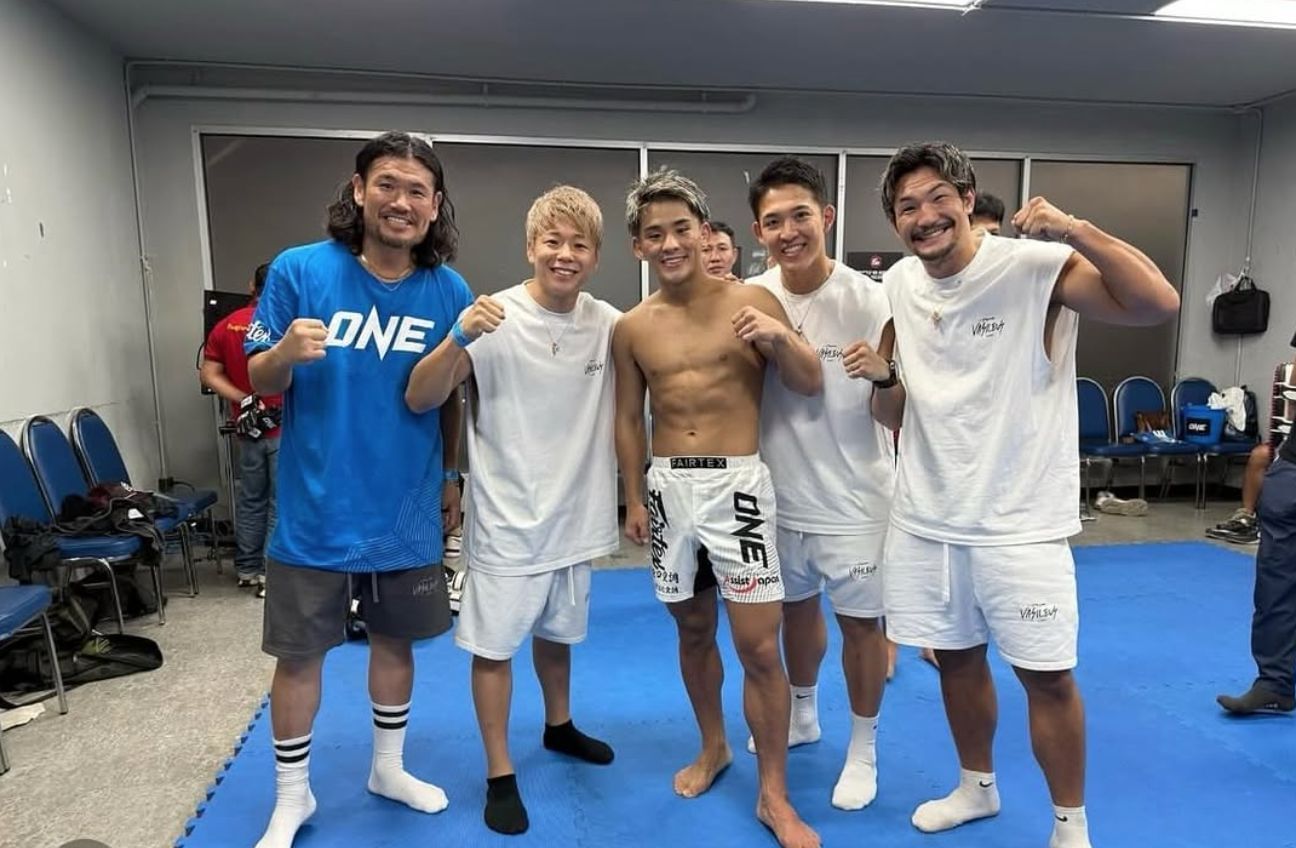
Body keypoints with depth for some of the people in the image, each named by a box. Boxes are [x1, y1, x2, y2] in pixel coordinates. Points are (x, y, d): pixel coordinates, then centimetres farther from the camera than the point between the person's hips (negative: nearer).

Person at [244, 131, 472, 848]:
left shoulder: (449, 292, -4)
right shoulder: (299, 270, -10)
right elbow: (259, 382, -5)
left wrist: (453, 476, 9)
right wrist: (286, 351, -26)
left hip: (406, 512, 2)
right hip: (314, 511, -1)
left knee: (394, 641, 18)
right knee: (298, 654, 10)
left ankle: (388, 768, 41)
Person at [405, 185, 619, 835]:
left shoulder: (608, 324, -3)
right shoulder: (494, 319, -15)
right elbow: (418, 400, -20)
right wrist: (459, 338, -36)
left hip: (576, 514, 4)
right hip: (508, 518, -4)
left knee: (557, 633, 23)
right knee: (494, 645, 6)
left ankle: (559, 727, 47)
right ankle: (500, 775, 25)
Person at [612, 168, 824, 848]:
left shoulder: (752, 301, -3)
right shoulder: (631, 328, 4)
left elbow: (810, 386, 0)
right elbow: (628, 419, 11)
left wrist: (780, 337, -19)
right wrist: (634, 498, 8)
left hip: (739, 484, -3)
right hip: (668, 488, 3)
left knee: (759, 646, -1)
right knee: (693, 631, 17)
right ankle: (713, 747, 41)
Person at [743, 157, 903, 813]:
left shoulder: (869, 301, -16)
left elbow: (896, 419, -14)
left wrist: (884, 375, -34)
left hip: (853, 498, -4)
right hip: (780, 492, 4)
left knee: (859, 621, 11)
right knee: (796, 608, 23)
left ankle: (863, 747, 33)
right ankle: (802, 714, 47)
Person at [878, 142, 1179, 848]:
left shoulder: (1036, 267, -13)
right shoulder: (895, 285, 3)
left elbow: (1159, 303, -25)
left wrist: (1075, 229, -31)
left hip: (1019, 519, -4)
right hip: (924, 515, 5)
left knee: (1048, 678, 7)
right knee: (955, 657, 18)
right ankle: (977, 786, 42)